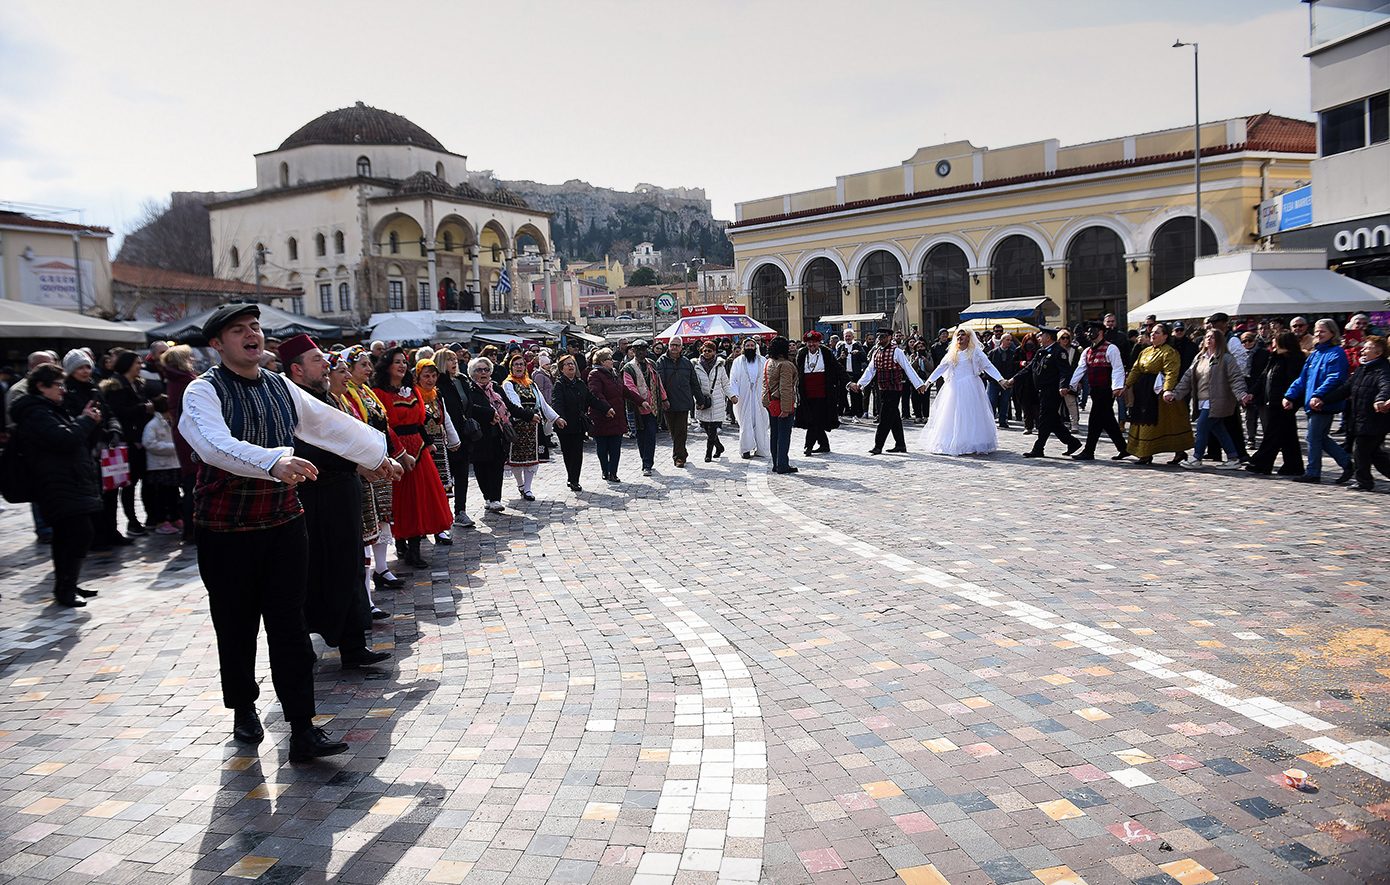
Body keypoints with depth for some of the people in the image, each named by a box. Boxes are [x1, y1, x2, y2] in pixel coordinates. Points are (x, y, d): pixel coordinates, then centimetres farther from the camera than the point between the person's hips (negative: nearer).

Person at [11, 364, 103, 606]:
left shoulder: (50, 410, 23)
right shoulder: (35, 413, -10)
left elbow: (83, 443, 23)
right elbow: (65, 440, -23)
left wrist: (91, 422, 7)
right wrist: (85, 420, -8)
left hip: (70, 484, 11)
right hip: (61, 487, -11)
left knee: (66, 536, 15)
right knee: (81, 533, -16)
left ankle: (66, 586, 22)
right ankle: (65, 588, -10)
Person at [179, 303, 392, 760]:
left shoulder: (281, 388, 10)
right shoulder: (204, 391, -8)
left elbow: (331, 424, 23)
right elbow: (217, 445, -28)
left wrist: (375, 452, 31)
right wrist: (273, 461, -44)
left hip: (284, 521, 4)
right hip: (227, 529, -3)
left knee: (289, 624, -1)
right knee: (236, 627, 9)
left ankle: (302, 730, 0)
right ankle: (244, 709, 32)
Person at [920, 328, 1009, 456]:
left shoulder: (975, 352, 1)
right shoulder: (952, 353, 15)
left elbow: (989, 366, -4)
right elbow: (941, 367, 17)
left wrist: (1001, 380, -13)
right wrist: (929, 381, 11)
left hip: (970, 387, -4)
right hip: (954, 388, 5)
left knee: (970, 415, -7)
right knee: (953, 415, 3)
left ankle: (972, 444, -5)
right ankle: (951, 443, 8)